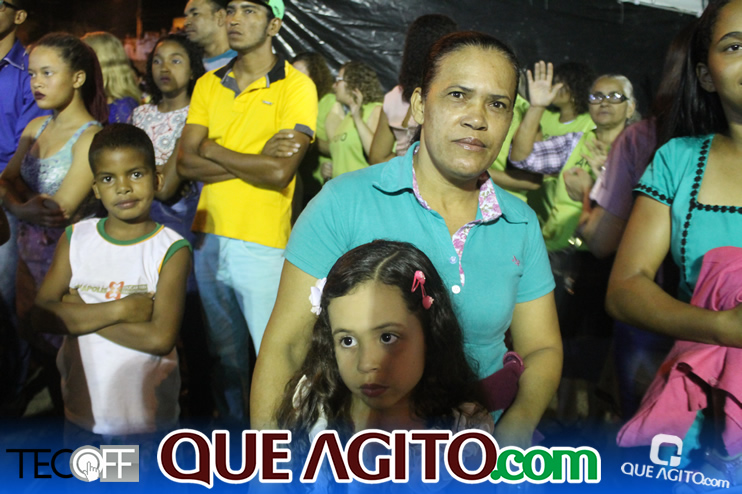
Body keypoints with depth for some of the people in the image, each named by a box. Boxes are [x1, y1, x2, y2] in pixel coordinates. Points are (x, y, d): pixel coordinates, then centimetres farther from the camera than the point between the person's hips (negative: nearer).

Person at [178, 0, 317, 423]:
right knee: (226, 353, 18)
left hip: (263, 245, -5)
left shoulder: (296, 86, -6)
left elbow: (280, 173, -18)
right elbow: (186, 163, -1)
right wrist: (254, 160, -13)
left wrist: (213, 150, -7)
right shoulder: (209, 85, 9)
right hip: (207, 238, 5)